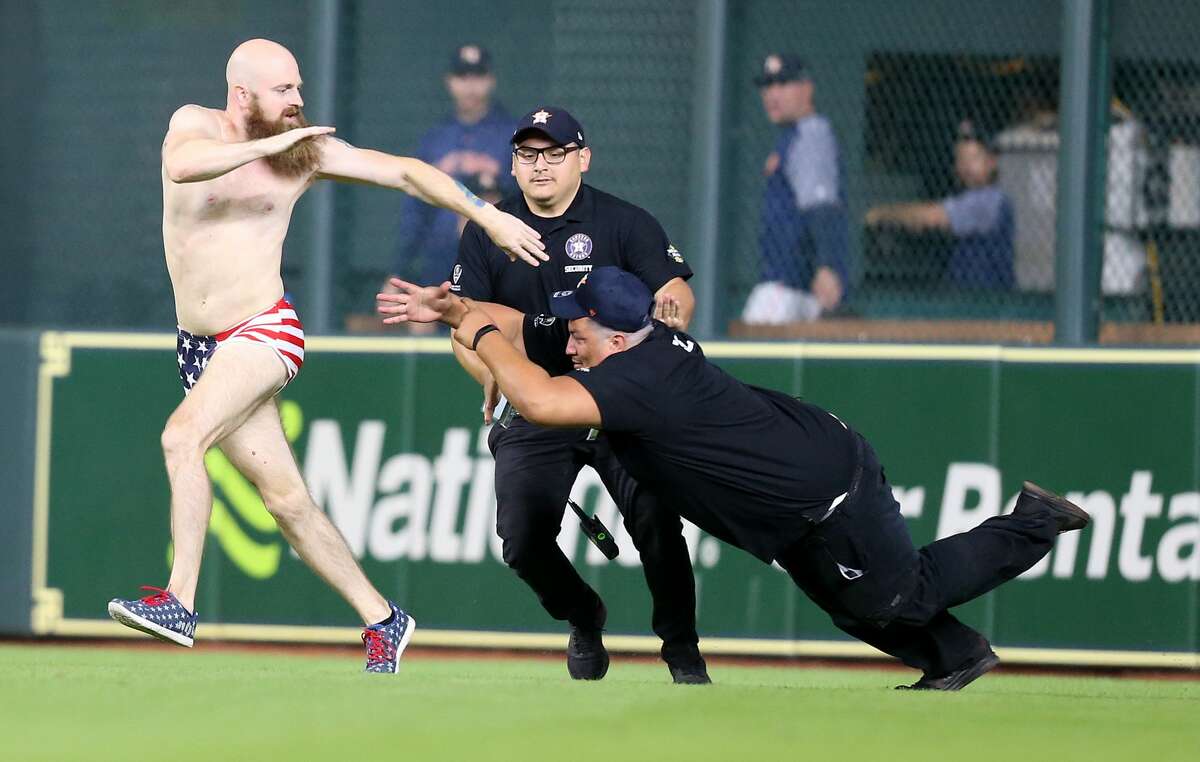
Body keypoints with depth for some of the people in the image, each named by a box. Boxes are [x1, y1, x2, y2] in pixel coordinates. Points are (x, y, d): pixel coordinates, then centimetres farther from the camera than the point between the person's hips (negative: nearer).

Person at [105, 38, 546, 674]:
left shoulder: (308, 150, -1)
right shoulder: (196, 125, -3)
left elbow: (404, 172, 6)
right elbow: (183, 166, -27)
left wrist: (490, 217, 0)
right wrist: (270, 145, -32)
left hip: (264, 333, -3)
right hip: (201, 348, 3)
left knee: (183, 435, -29)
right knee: (286, 500, 3)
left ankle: (179, 602, -32)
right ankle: (382, 619, 14)